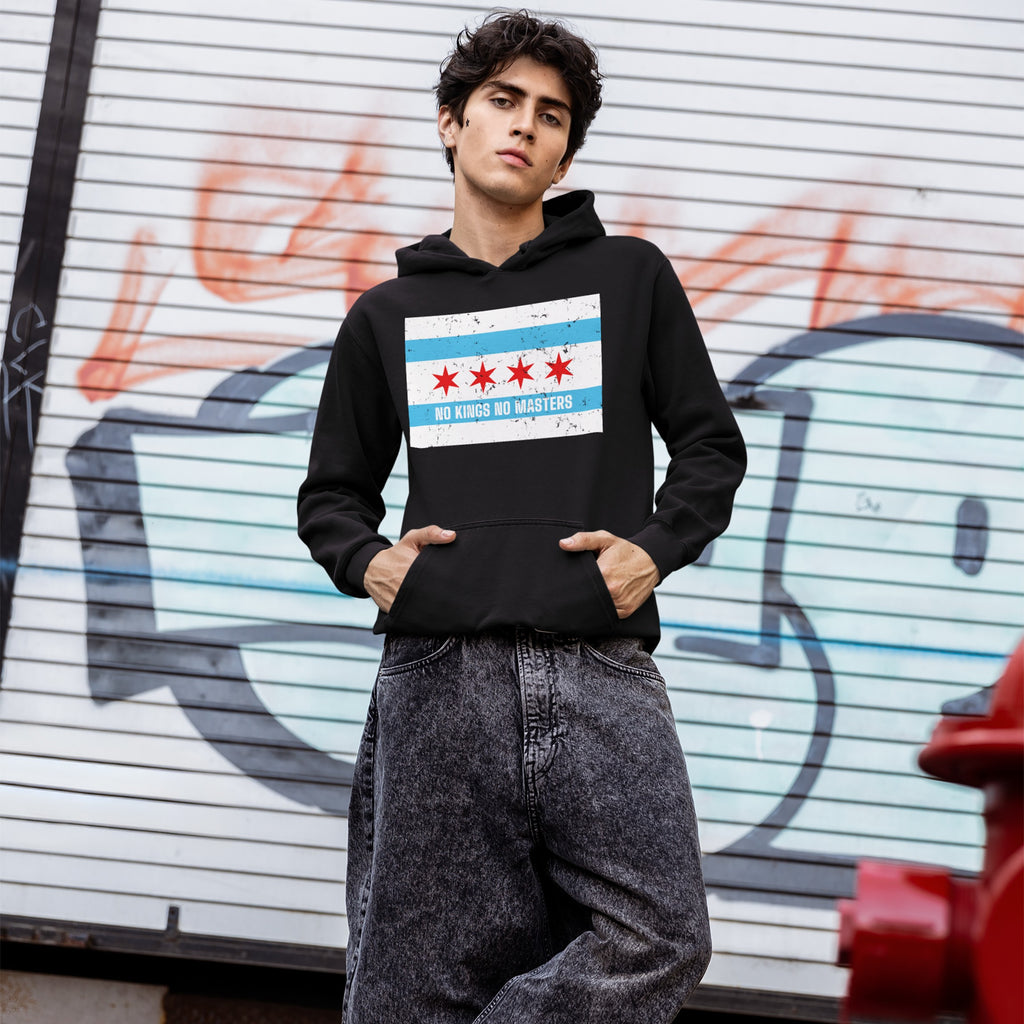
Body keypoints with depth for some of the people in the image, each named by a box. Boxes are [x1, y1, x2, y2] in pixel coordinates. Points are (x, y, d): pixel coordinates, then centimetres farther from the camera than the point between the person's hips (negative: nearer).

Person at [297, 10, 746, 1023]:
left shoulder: (629, 276, 14)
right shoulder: (386, 316, 18)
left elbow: (711, 445, 15)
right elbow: (331, 493, 24)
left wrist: (655, 547, -3)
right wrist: (367, 561, 3)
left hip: (601, 672, 0)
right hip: (438, 672, 1)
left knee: (657, 940, -15)